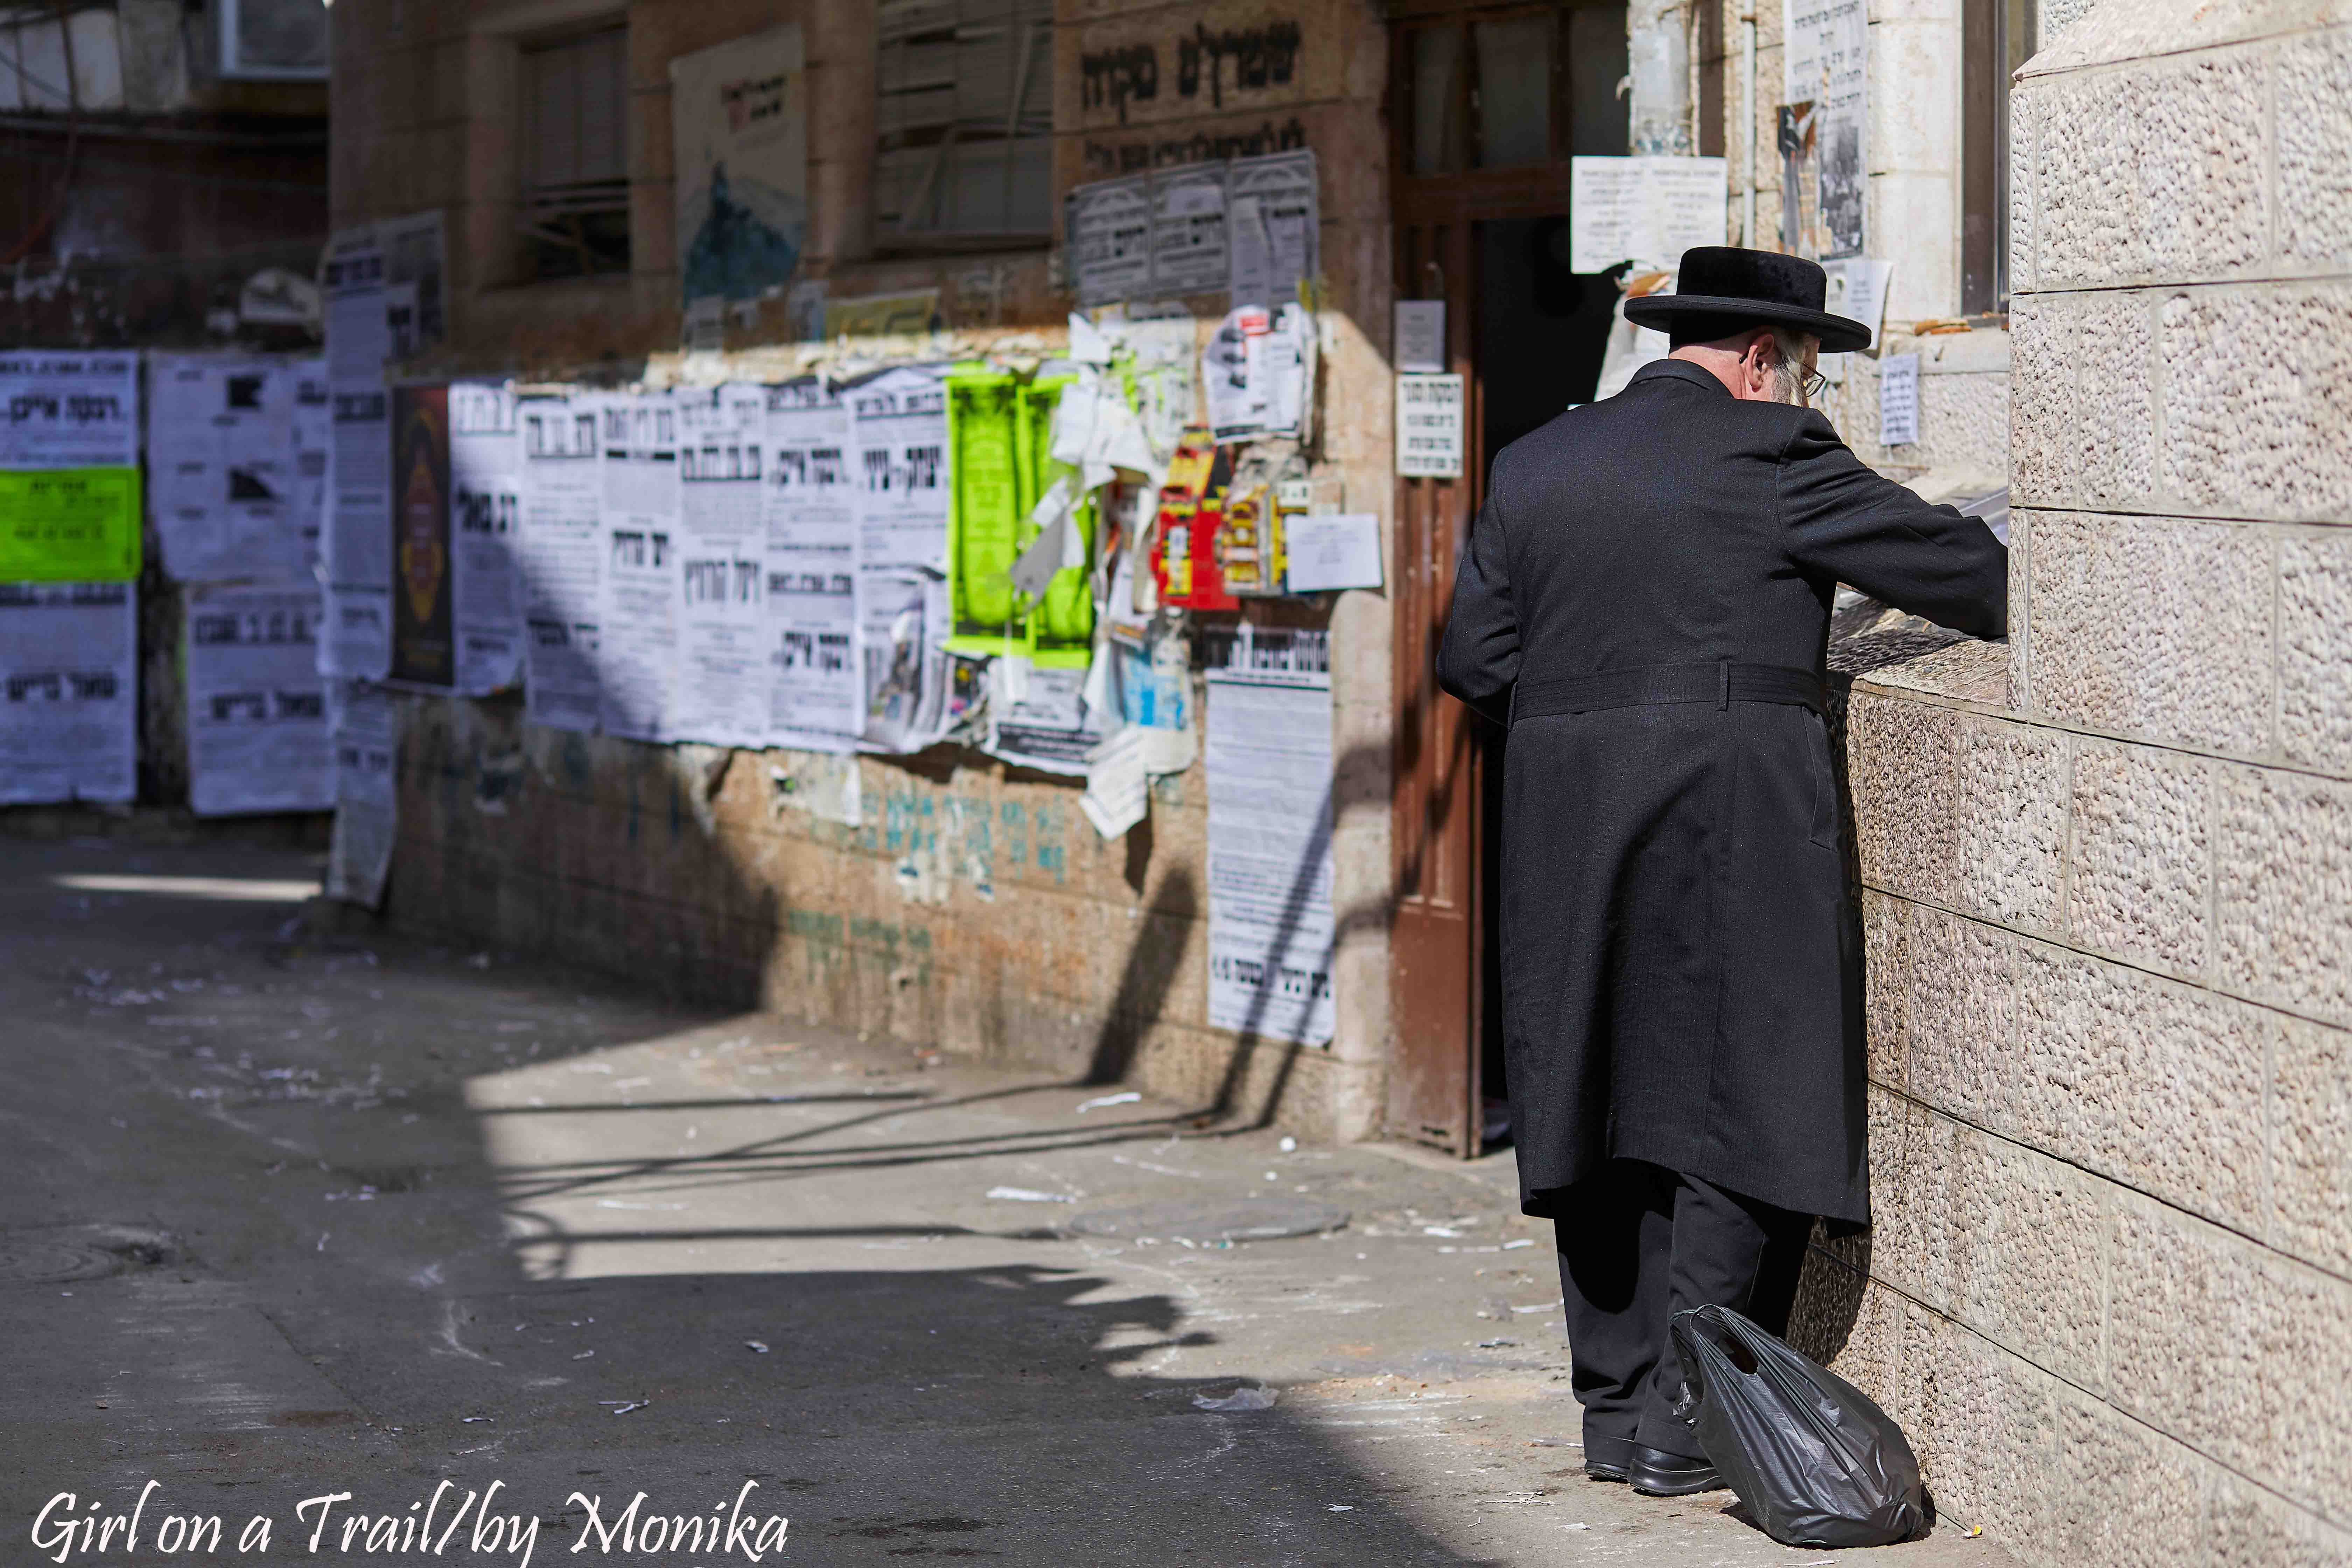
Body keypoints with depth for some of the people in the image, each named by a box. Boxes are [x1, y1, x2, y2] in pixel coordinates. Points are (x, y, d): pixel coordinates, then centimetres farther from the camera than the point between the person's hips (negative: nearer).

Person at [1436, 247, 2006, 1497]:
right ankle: (1687, 1422, -1)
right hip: (1735, 820, -6)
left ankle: (1616, 1404, 16)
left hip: (1562, 829, 6)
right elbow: (1956, 566, 0)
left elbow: (1473, 659, 10)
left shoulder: (1534, 465, 12)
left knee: (1606, 1106, 12)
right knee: (1752, 1111, 1)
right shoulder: (1771, 454, -4)